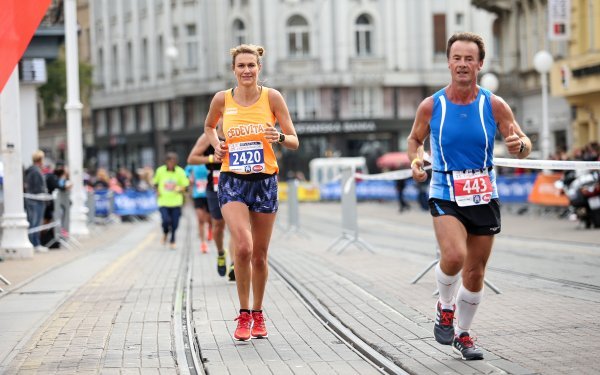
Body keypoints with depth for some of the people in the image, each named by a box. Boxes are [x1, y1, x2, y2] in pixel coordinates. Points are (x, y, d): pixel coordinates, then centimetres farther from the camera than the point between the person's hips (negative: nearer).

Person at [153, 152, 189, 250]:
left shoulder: (180, 172, -4)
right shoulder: (160, 170, -1)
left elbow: (185, 185, 3)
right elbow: (155, 183, 15)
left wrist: (180, 189, -18)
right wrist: (157, 191, 0)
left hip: (176, 202, 0)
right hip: (163, 201, 0)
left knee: (175, 223, 1)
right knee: (166, 220, -17)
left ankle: (172, 241, 24)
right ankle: (165, 233, 17)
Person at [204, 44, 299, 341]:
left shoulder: (272, 97, -3)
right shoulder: (222, 99, 0)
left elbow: (294, 142, -2)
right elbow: (209, 126, 21)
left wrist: (279, 137, -23)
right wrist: (216, 145, 2)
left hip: (264, 181, 1)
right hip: (232, 181, -1)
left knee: (260, 255, 8)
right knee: (243, 246, -20)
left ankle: (257, 314, 29)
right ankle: (244, 315, -5)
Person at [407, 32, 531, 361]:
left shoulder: (494, 105, -5)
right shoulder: (431, 106, -5)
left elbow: (524, 146, -2)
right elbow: (415, 138, 12)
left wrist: (519, 145, -26)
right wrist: (415, 161, -9)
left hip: (484, 198, 2)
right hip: (445, 197, -2)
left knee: (475, 274, 10)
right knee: (454, 255, -27)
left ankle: (462, 336, 31)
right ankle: (445, 308, 4)